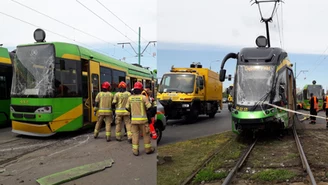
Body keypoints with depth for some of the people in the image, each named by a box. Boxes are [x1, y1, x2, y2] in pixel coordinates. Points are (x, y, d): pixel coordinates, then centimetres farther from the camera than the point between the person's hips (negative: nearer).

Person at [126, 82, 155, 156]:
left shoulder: (130, 98, 2)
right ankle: (148, 149, 20)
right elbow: (149, 107, -8)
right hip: (142, 119, -3)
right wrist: (146, 111, 13)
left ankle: (135, 150, 8)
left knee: (135, 134, 8)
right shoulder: (143, 97, -9)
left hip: (133, 119, 3)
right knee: (146, 134, 10)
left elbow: (127, 108, 10)